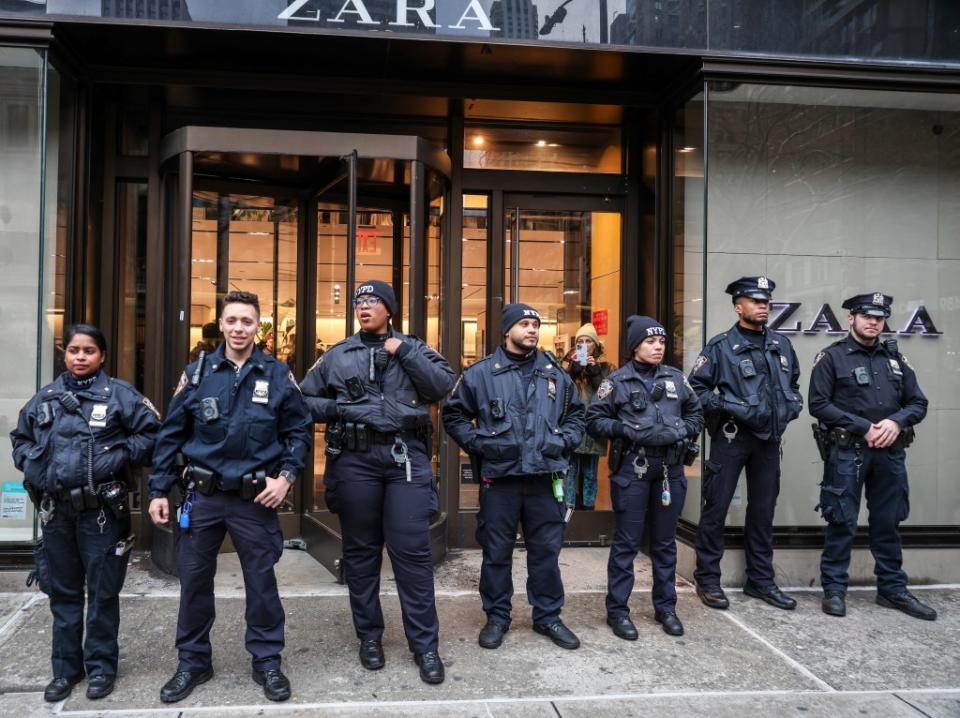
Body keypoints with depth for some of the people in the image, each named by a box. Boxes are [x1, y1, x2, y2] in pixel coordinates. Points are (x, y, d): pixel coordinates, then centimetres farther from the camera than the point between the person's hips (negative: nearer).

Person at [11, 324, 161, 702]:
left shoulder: (120, 394, -5)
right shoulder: (45, 397, 9)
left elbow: (151, 433, -6)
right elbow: (20, 437, 20)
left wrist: (119, 458, -15)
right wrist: (31, 467, 4)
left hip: (102, 511, -4)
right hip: (55, 510, 4)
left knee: (102, 592, 6)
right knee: (62, 591, 14)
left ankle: (101, 666, 22)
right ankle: (65, 667, 28)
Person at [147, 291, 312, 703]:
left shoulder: (277, 375, -2)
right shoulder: (197, 373, 1)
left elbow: (299, 430, 4)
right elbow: (170, 435, 5)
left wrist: (286, 475, -8)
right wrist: (159, 490, 2)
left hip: (255, 498, -1)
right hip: (203, 497, 2)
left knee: (261, 582, 7)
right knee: (193, 580, 10)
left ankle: (267, 662, 23)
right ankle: (193, 662, 28)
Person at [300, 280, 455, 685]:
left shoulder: (413, 348, 9)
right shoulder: (337, 356, 10)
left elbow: (443, 385, -4)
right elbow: (304, 399, 14)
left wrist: (404, 352, -8)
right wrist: (336, 409, -4)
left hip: (406, 456, -1)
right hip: (355, 459, 2)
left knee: (412, 551, -1)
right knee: (360, 550, 11)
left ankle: (425, 645, 11)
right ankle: (369, 636, 27)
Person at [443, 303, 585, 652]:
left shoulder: (555, 372, 10)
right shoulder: (481, 373, 0)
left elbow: (576, 413, 22)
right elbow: (453, 414, 8)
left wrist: (564, 440, 6)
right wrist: (477, 443, -3)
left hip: (545, 478, 3)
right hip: (499, 478, -2)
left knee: (546, 551, 10)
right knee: (497, 553, 8)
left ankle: (548, 616, 26)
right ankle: (496, 617, 23)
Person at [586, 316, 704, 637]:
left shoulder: (676, 378, 10)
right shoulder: (617, 381, 0)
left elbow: (696, 413, 17)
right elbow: (594, 419, 0)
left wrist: (683, 432, -3)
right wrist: (626, 429, -15)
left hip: (671, 470, 4)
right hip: (631, 470, -4)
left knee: (665, 542, 14)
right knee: (627, 543, 2)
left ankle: (665, 607, 28)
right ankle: (617, 610, 14)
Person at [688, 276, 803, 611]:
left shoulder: (781, 344, 10)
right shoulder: (721, 345, -7)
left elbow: (793, 383, 23)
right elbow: (696, 389, -8)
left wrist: (793, 405, 5)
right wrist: (729, 406, -17)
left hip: (769, 439, 6)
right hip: (731, 438, -5)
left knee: (763, 511, 13)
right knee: (716, 509, 0)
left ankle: (760, 580, 26)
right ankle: (707, 580, 12)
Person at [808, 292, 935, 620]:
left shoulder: (895, 357, 12)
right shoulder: (832, 357, -2)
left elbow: (918, 403, 11)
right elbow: (819, 405, -9)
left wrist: (895, 422, -10)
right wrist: (864, 428, -14)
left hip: (890, 453, 5)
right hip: (847, 453, -4)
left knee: (888, 523, 13)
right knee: (842, 523, 1)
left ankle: (893, 590, 25)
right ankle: (834, 589, 11)